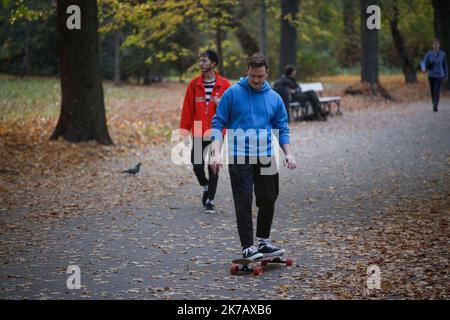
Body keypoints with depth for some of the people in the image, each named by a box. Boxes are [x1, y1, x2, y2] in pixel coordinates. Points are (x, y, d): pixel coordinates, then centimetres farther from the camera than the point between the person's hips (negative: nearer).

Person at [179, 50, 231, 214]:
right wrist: (184, 130, -2)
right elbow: (187, 109, 3)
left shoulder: (224, 84, -1)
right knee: (197, 166, 0)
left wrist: (222, 104, -17)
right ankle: (206, 188, 29)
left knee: (213, 167, -1)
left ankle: (210, 201, 7)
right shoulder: (194, 84, 4)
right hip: (198, 133, 2)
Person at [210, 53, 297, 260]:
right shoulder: (232, 93, -3)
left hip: (266, 157, 4)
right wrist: (216, 153, -12)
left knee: (268, 200, 10)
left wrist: (288, 153, -1)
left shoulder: (274, 98, 8)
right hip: (239, 158, -4)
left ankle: (263, 242, 25)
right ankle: (247, 247, -2)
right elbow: (218, 123, -2)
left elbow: (282, 128, 13)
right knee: (244, 202, -6)